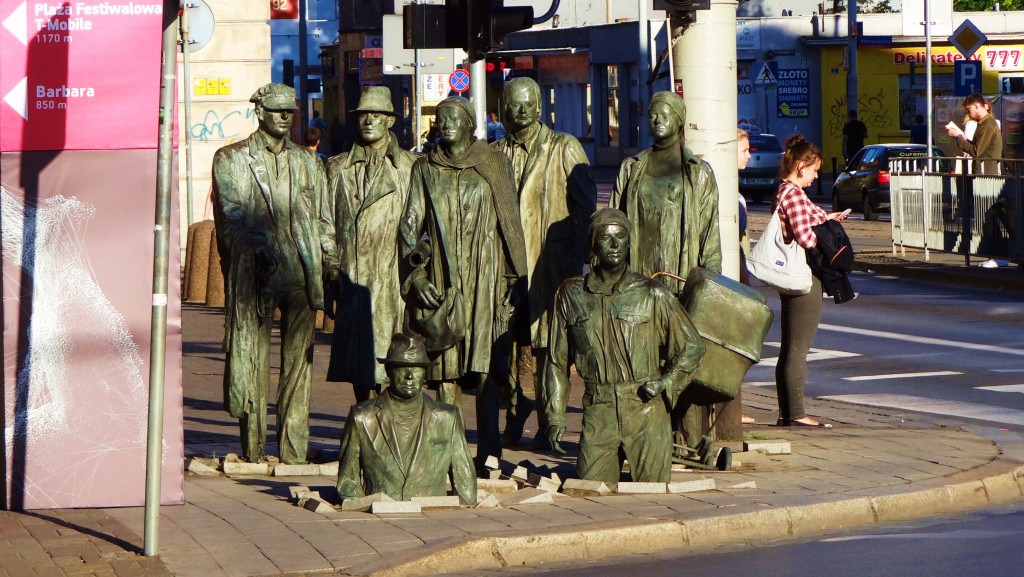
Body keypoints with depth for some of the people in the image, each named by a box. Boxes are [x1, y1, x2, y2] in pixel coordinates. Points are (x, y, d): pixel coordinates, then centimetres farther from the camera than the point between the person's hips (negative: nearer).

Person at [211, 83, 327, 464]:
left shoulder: (307, 163, 18)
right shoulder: (231, 159, 7)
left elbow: (320, 223, 16)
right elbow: (234, 216, -4)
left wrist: (318, 277, 6)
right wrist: (265, 250, -19)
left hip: (299, 274, 3)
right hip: (252, 273, -3)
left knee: (298, 361, 0)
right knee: (250, 360, -3)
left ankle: (294, 453, 1)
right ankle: (253, 451, 1)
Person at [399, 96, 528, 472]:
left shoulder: (494, 165, 7)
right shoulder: (425, 169, 11)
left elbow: (511, 223, 7)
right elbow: (410, 225, 9)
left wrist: (514, 280, 2)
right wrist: (416, 274, -4)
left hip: (485, 277, -1)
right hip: (441, 280, 1)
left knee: (486, 369, -6)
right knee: (446, 369, -3)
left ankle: (488, 454, -4)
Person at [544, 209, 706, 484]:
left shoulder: (652, 295, 0)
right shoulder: (571, 294, 6)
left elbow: (692, 348, 8)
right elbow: (558, 362, 13)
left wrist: (667, 383, -8)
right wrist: (555, 417, 7)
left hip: (647, 412, -1)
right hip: (598, 414, 1)